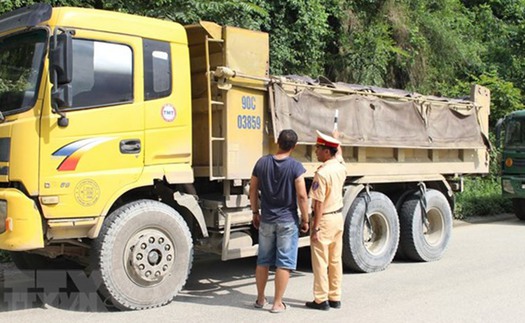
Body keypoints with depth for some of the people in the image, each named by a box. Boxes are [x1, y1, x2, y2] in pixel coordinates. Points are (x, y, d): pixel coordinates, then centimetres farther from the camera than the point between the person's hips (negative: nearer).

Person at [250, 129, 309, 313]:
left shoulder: (262, 163, 0)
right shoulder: (295, 166, -12)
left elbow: (253, 190, 6)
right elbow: (302, 196, -14)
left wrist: (255, 212, 17)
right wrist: (305, 219, -3)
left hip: (266, 220, 4)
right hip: (288, 221, -4)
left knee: (263, 261, 16)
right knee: (284, 263, 4)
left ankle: (260, 299, 27)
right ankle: (277, 303, 9)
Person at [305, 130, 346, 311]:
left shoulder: (322, 173, -21)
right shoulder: (341, 166, 1)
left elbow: (319, 203, -21)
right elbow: (339, 152, 26)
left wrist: (315, 228, -18)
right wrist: (336, 138, 45)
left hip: (324, 219, -8)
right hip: (338, 216, 8)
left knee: (320, 261, 1)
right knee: (335, 260, 13)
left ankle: (321, 300, 7)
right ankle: (335, 298, 21)